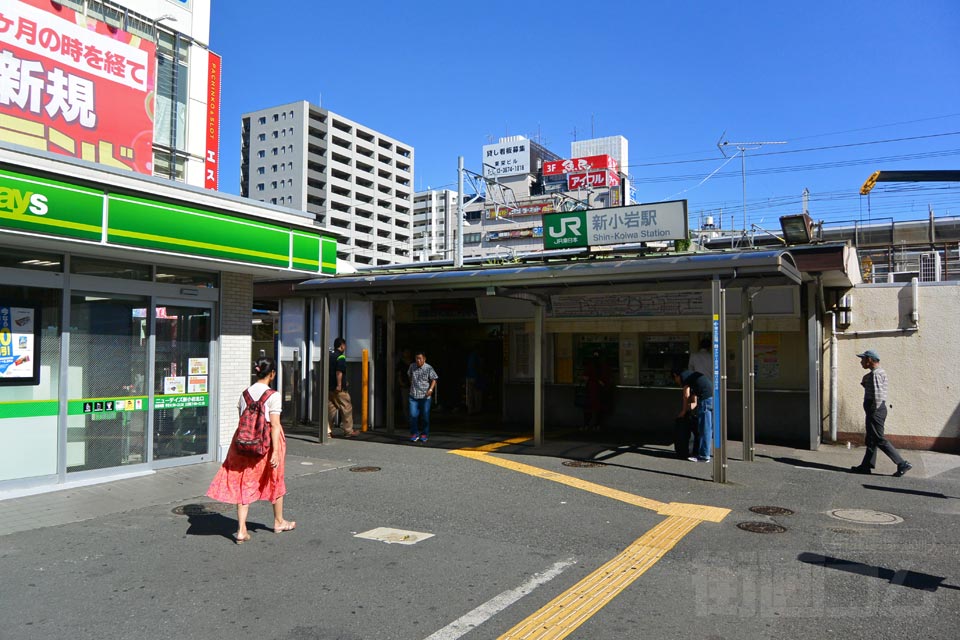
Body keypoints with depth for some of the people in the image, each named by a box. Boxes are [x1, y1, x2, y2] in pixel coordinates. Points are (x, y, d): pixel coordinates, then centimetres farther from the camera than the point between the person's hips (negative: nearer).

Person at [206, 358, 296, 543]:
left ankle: (241, 530, 3)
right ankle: (279, 522, 32)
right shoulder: (273, 396, -13)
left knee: (244, 484, 8)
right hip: (266, 442, -4)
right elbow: (274, 425, -17)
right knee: (275, 481, 16)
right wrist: (275, 452, -18)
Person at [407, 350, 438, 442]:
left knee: (425, 416, 5)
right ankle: (414, 434, 7)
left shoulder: (429, 368, -6)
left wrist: (431, 389, -19)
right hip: (413, 396, 3)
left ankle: (424, 435, 17)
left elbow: (434, 379, -5)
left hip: (425, 396, -2)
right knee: (413, 415, -4)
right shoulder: (412, 366, 6)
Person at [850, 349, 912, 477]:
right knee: (871, 439, 14)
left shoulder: (875, 374, -17)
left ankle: (902, 464, -3)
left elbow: (877, 394, -25)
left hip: (875, 410, -11)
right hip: (877, 409, 11)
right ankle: (866, 466, 20)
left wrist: (874, 409, -15)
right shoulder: (880, 372, 15)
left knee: (879, 440, -5)